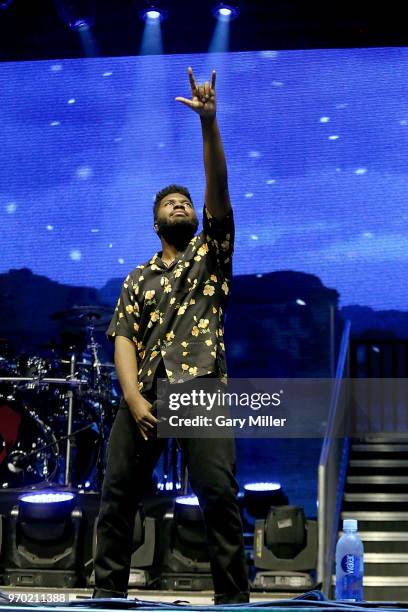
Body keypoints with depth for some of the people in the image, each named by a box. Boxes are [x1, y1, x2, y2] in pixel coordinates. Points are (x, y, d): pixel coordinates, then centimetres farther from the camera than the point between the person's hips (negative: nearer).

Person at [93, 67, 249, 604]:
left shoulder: (211, 252, 17)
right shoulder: (139, 278, 21)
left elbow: (219, 187, 2)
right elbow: (124, 340, 8)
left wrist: (208, 123, -10)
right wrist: (133, 399, -9)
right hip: (145, 390, 3)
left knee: (219, 491, -14)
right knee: (118, 490, -3)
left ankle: (233, 596, -9)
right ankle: (109, 591, 6)